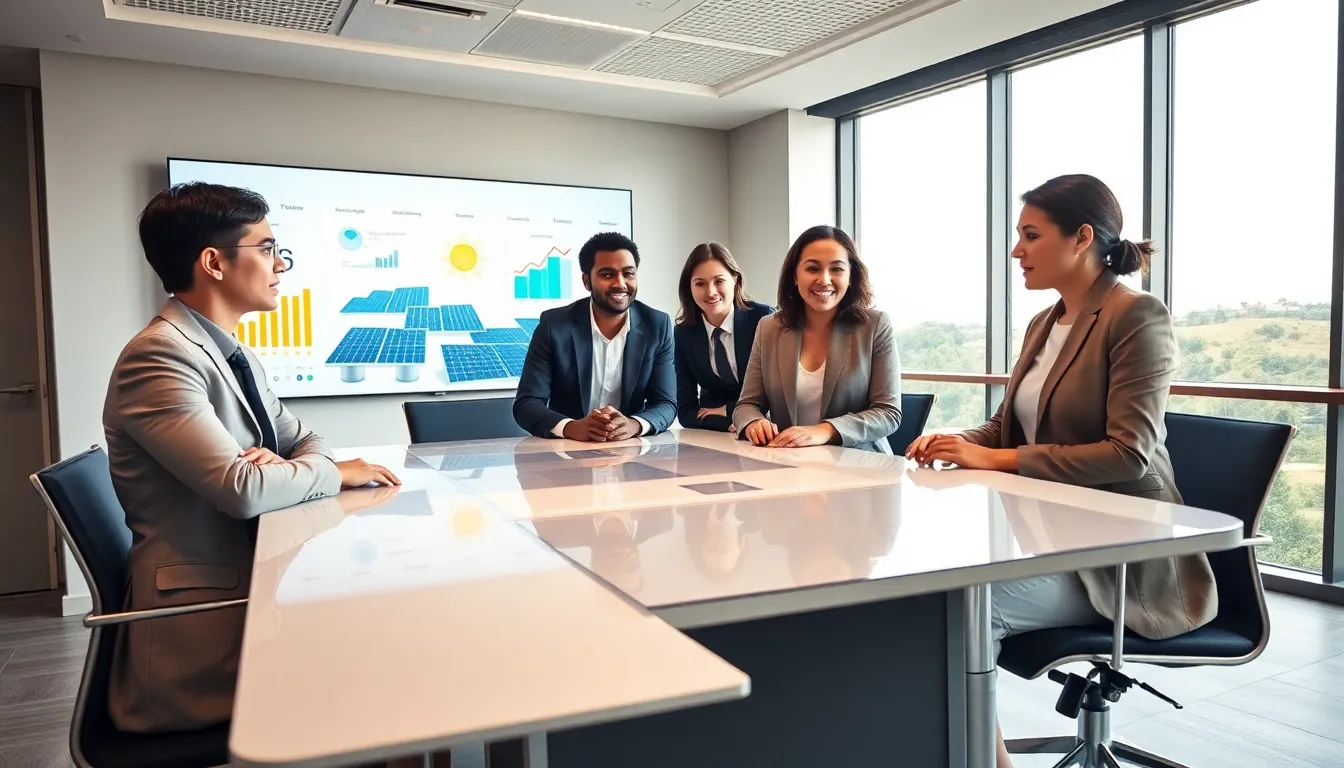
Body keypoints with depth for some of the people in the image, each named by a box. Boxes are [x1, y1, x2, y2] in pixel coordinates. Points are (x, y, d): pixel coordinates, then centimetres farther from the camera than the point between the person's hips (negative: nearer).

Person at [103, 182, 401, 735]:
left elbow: (304, 441, 15)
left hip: (254, 587, 8)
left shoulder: (233, 354, 12)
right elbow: (242, 488, -27)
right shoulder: (160, 356, -18)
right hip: (201, 623, -8)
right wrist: (332, 473, -9)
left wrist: (281, 464, -9)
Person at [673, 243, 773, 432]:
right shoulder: (683, 334, -2)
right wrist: (728, 424, -21)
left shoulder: (764, 318, -9)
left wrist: (728, 411, -9)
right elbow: (686, 411, -4)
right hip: (712, 436, 1)